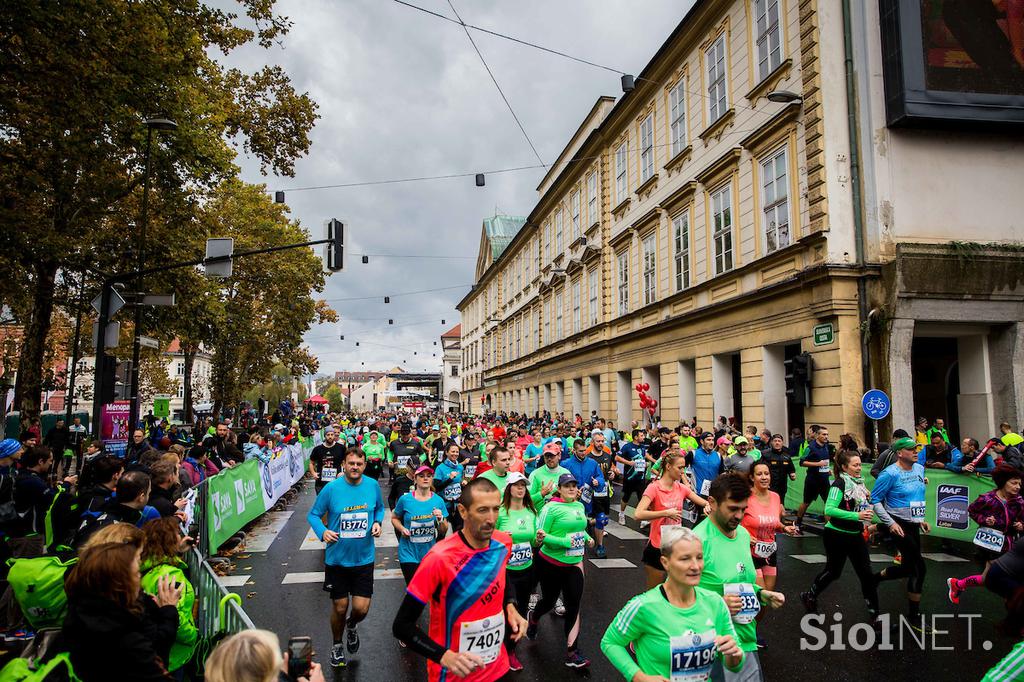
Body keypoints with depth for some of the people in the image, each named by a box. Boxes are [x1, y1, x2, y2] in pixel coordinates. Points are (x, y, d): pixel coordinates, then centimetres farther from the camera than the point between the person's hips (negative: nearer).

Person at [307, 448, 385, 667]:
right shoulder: (331, 488, -13)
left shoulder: (373, 485, -6)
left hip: (364, 558, 1)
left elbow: (380, 508, 12)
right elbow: (313, 515, -3)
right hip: (337, 559, -1)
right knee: (340, 608, 10)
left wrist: (377, 522, -8)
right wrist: (322, 531, -21)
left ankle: (351, 626, 37)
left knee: (361, 608, -1)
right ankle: (337, 645, 40)